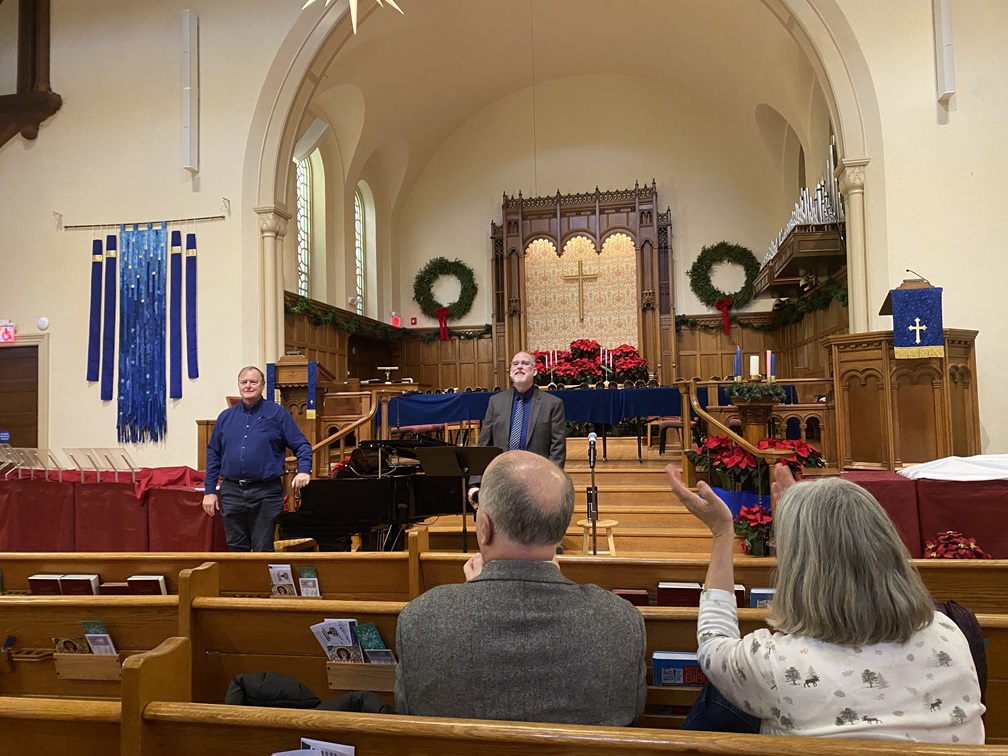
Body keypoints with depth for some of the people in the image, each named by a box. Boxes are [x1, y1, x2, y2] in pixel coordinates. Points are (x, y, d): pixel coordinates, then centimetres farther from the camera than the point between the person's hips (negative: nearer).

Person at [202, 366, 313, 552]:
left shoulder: (278, 414, 2)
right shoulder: (225, 417, 11)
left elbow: (302, 445, 1)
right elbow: (213, 454, 14)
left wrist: (303, 471, -17)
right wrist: (209, 491, 8)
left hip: (265, 494, -3)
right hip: (231, 492, 3)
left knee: (263, 550, 1)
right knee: (236, 549, 11)